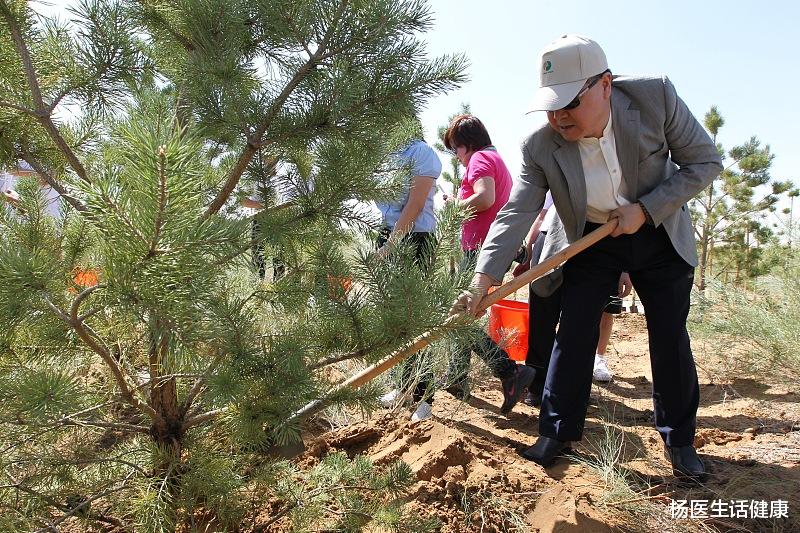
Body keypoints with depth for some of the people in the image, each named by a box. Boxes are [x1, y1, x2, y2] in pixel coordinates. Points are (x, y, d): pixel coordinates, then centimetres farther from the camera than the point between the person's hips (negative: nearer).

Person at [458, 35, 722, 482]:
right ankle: (558, 432, 14)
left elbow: (705, 162, -14)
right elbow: (516, 214, -25)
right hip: (592, 242, 0)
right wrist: (484, 281, -35)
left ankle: (680, 441, 22)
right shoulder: (541, 147, -23)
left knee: (671, 338, 4)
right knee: (574, 334, -3)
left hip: (659, 235, 1)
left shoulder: (656, 97, -24)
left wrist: (644, 209, -24)